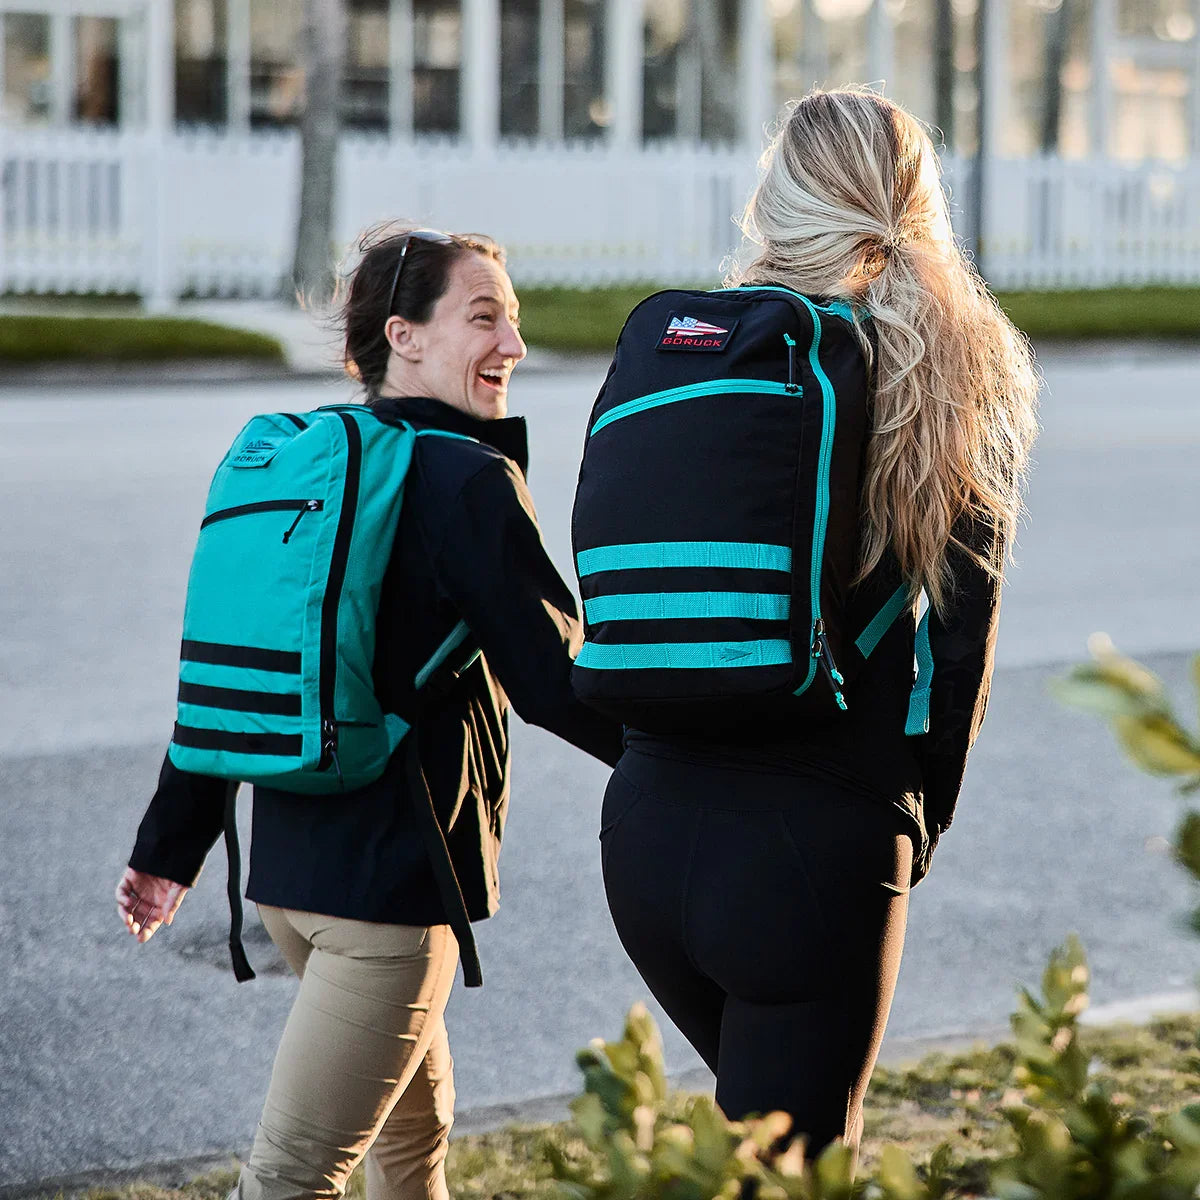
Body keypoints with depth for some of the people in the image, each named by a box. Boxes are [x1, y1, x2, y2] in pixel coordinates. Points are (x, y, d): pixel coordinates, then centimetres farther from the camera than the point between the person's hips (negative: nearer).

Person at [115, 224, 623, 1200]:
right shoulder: (471, 481, -12)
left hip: (287, 862, 9)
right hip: (394, 876, -9)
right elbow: (555, 677, -14)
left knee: (417, 1121, 26)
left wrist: (171, 848, 19)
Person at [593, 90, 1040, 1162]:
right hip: (821, 839, -3)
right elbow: (962, 649, -1)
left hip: (647, 821, 4)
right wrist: (920, 824, 13)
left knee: (761, 1114, 27)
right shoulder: (960, 380, -2)